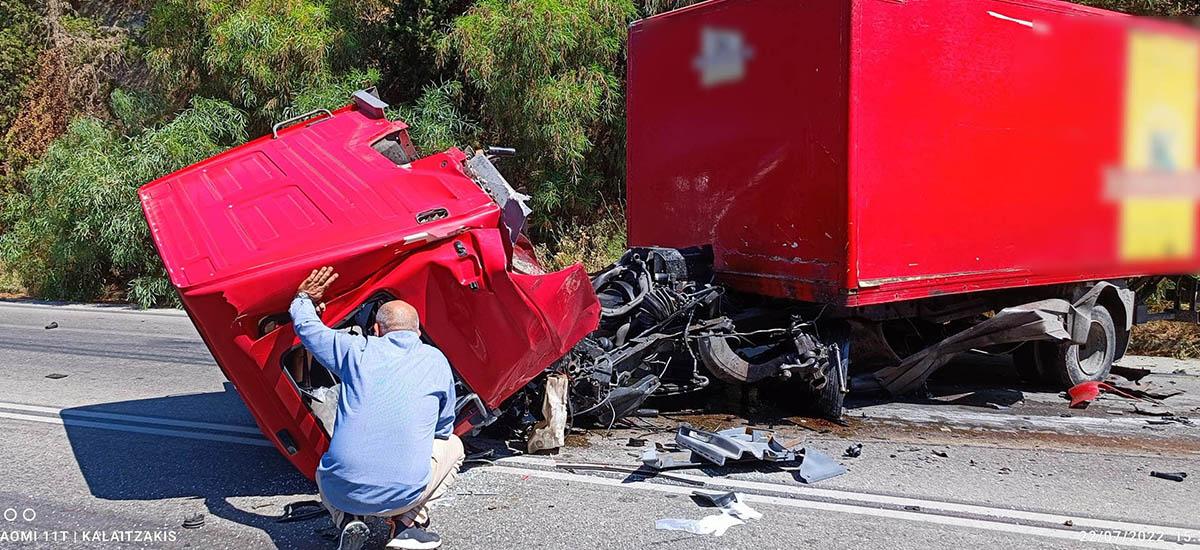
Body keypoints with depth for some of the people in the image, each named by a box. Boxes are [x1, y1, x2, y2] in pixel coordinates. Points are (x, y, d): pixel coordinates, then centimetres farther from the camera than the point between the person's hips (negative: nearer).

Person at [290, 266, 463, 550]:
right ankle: (408, 522, 7)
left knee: (325, 474, 38)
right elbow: (444, 428, 16)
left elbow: (307, 327, 19)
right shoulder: (436, 360, 4)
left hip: (342, 491, 2)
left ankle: (348, 521, 7)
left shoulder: (358, 350, 3)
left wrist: (304, 299, 39)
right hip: (403, 493, -2)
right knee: (453, 446, 26)